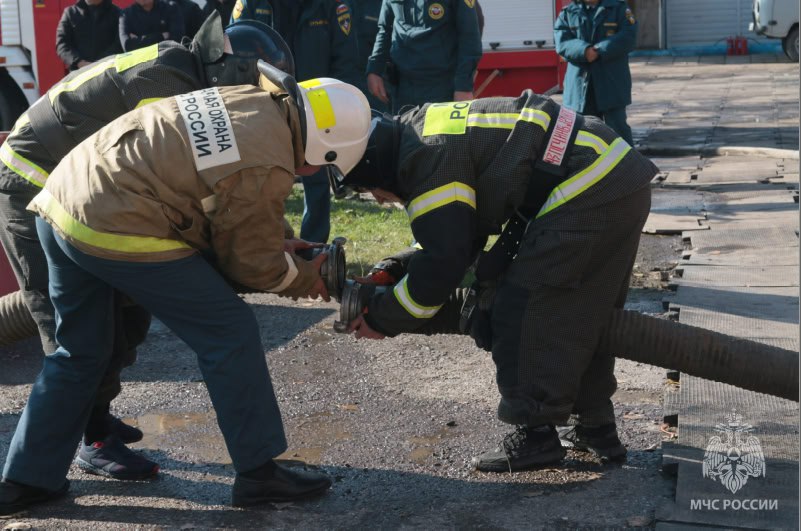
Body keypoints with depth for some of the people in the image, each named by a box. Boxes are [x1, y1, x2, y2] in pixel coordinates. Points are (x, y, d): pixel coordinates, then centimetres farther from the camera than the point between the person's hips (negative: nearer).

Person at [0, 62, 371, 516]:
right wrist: (304, 279, 16)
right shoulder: (268, 168, -15)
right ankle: (259, 472, 11)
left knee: (79, 351, 23)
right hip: (116, 231, -9)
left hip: (61, 198, 9)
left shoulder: (250, 101, 8)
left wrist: (279, 240, 20)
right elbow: (251, 264, -1)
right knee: (230, 331, 3)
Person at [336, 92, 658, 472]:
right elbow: (450, 237, 25)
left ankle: (536, 434, 3)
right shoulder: (432, 128, 19)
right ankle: (594, 425, 27)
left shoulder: (429, 161, -12)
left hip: (586, 194, -11)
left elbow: (442, 265, -13)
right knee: (585, 312, 19)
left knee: (522, 311, -4)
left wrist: (382, 318, -2)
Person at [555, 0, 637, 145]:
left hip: (612, 84, -3)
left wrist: (599, 51, -18)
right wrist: (584, 51, -21)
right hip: (580, 83, 3)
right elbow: (561, 43, -3)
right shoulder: (567, 13, 10)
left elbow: (628, 38, -8)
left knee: (617, 128, -4)